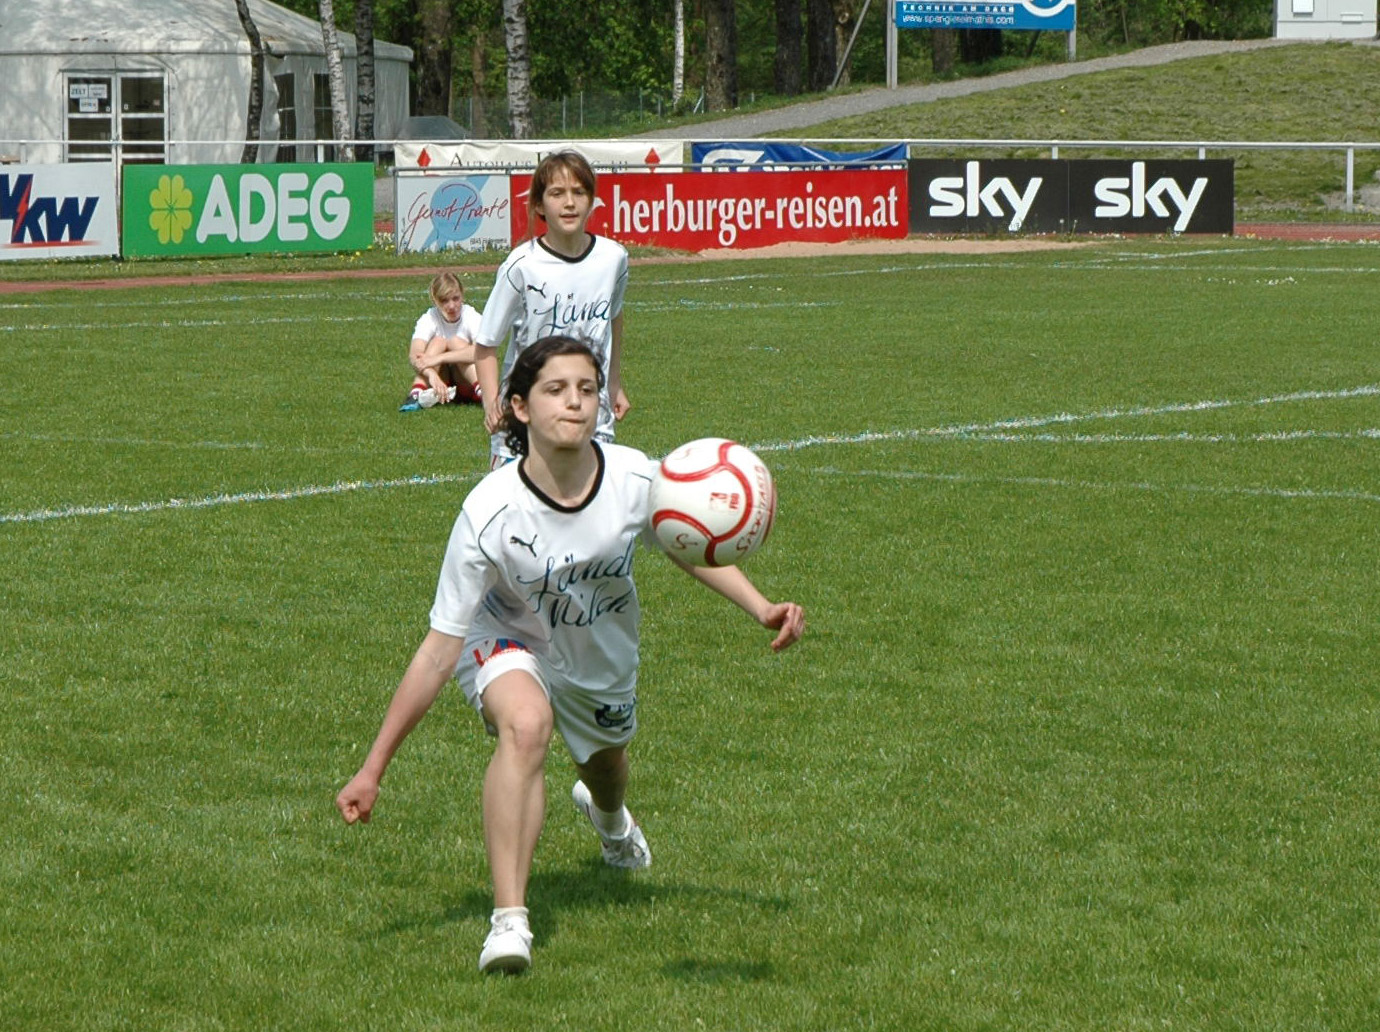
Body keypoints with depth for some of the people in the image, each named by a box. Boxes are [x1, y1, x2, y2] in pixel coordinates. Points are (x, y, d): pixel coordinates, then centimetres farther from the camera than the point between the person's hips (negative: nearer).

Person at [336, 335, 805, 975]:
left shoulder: (636, 479, -27)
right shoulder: (490, 511, -35)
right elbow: (439, 652, -28)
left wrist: (763, 609, -15)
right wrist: (373, 768, -28)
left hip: (604, 655, 4)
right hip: (508, 640, -4)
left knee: (604, 759, 28)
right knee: (525, 725, -36)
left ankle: (607, 815, 70)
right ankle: (508, 921, -32)